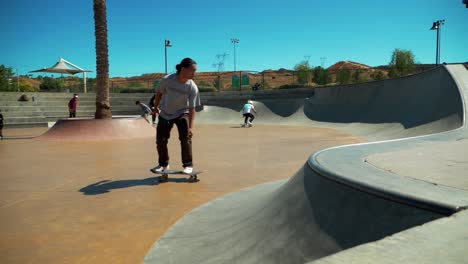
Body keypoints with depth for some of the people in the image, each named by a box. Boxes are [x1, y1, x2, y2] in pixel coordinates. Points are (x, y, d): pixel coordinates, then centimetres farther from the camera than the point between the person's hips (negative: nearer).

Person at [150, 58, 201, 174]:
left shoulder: (192, 87, -24)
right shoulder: (167, 80, -23)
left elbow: (192, 108, -22)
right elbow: (159, 93, -3)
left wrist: (190, 127, -30)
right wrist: (156, 107, 9)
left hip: (182, 113, -1)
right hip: (165, 113, 2)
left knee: (186, 138, -15)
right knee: (160, 139, 5)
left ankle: (188, 165, 1)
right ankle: (163, 164, 25)